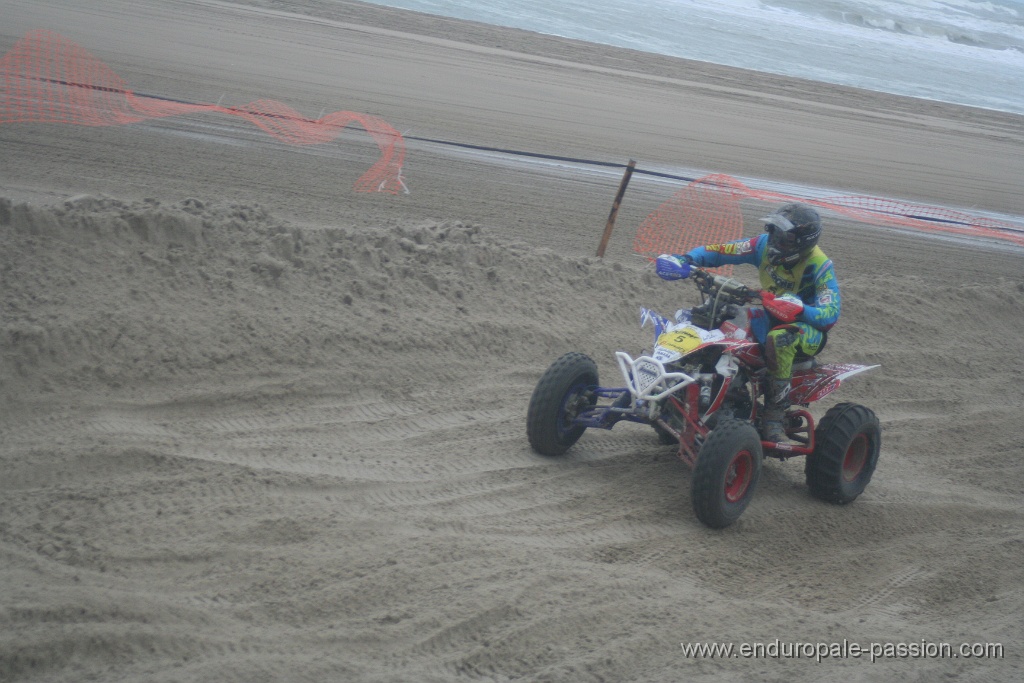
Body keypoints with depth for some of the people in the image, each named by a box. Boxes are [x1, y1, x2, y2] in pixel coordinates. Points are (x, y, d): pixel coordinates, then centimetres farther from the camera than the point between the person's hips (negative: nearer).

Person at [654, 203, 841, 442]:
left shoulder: (820, 265, -21)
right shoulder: (765, 245, -8)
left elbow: (830, 314, -30)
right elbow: (717, 251, -6)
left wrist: (798, 309, -49)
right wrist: (685, 260, -25)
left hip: (809, 328, -6)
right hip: (770, 317, 7)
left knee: (780, 339, -42)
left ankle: (775, 416, -34)